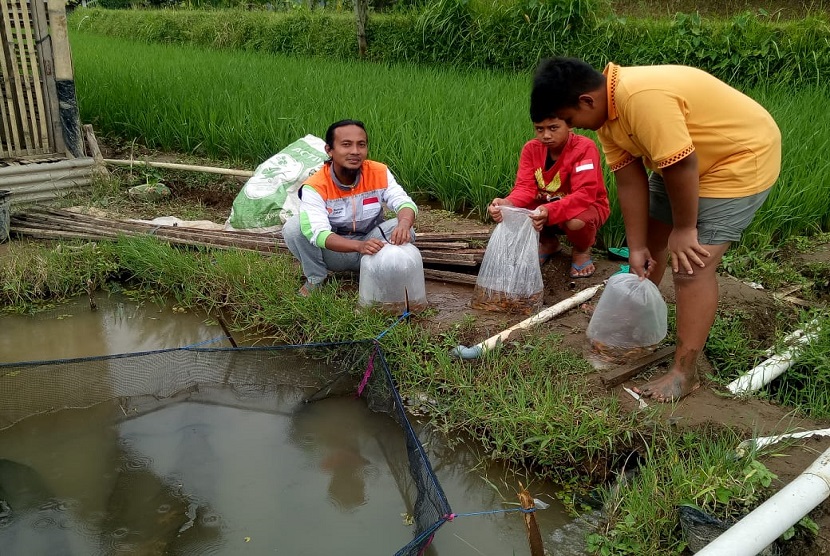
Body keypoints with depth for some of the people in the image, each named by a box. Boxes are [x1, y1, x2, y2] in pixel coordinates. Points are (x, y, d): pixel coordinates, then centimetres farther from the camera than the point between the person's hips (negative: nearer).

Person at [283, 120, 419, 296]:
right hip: (332, 251, -1)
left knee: (403, 231, -26)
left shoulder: (379, 173, -13)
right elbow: (319, 234, -34)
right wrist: (359, 246, -52)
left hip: (370, 244, 1)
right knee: (293, 227, -27)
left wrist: (404, 224, -46)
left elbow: (405, 202, -20)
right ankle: (315, 278, -2)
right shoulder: (315, 187, -23)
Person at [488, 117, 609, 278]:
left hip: (587, 206, -5)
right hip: (545, 207, 5)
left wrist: (550, 211, -53)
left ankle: (582, 250, 1)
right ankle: (548, 243, 12)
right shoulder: (531, 148, -9)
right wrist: (508, 204, -42)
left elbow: (584, 194, -35)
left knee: (576, 222, -39)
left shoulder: (585, 148, -25)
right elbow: (525, 187, -17)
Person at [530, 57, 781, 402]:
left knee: (690, 265, -14)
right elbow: (630, 181, -5)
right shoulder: (608, 111, -5)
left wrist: (684, 229, -20)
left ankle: (684, 373, -5)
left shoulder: (642, 99, -35)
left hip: (740, 155, -9)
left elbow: (681, 166, -33)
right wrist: (637, 248, -7)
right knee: (650, 239, 19)